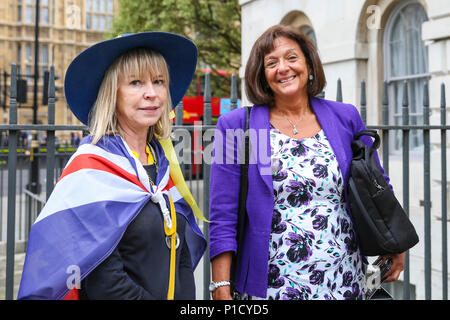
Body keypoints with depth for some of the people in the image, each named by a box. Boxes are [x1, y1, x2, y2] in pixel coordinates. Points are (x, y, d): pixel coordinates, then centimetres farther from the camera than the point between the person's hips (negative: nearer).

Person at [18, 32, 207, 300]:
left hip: (175, 296, 7)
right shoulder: (91, 169, -19)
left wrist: (186, 301, -4)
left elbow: (182, 254, 6)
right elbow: (103, 283, -24)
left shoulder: (163, 161, 1)